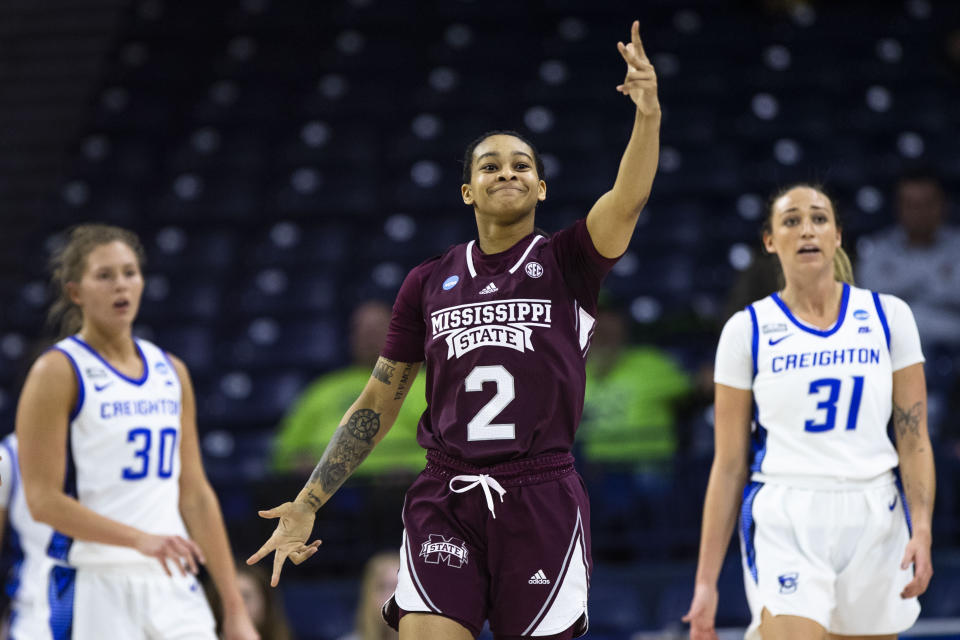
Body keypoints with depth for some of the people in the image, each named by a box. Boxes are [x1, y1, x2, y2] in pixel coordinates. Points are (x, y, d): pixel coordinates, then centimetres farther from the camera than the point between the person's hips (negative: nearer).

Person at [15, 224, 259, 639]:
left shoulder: (170, 371, 14)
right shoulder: (58, 372, -4)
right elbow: (43, 500, -11)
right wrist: (139, 539, -23)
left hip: (173, 587, 6)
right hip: (96, 586, -6)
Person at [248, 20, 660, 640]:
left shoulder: (567, 263, 5)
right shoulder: (429, 283, 12)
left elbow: (627, 200, -15)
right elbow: (378, 404, 16)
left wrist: (648, 115, -34)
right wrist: (308, 503, 11)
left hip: (541, 495, -1)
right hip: (444, 501, 2)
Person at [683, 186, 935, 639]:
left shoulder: (888, 316, 6)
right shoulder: (747, 330, 3)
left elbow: (914, 439, 6)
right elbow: (729, 464, 5)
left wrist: (921, 528, -9)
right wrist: (706, 581, 2)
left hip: (873, 521, 2)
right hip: (783, 523, -2)